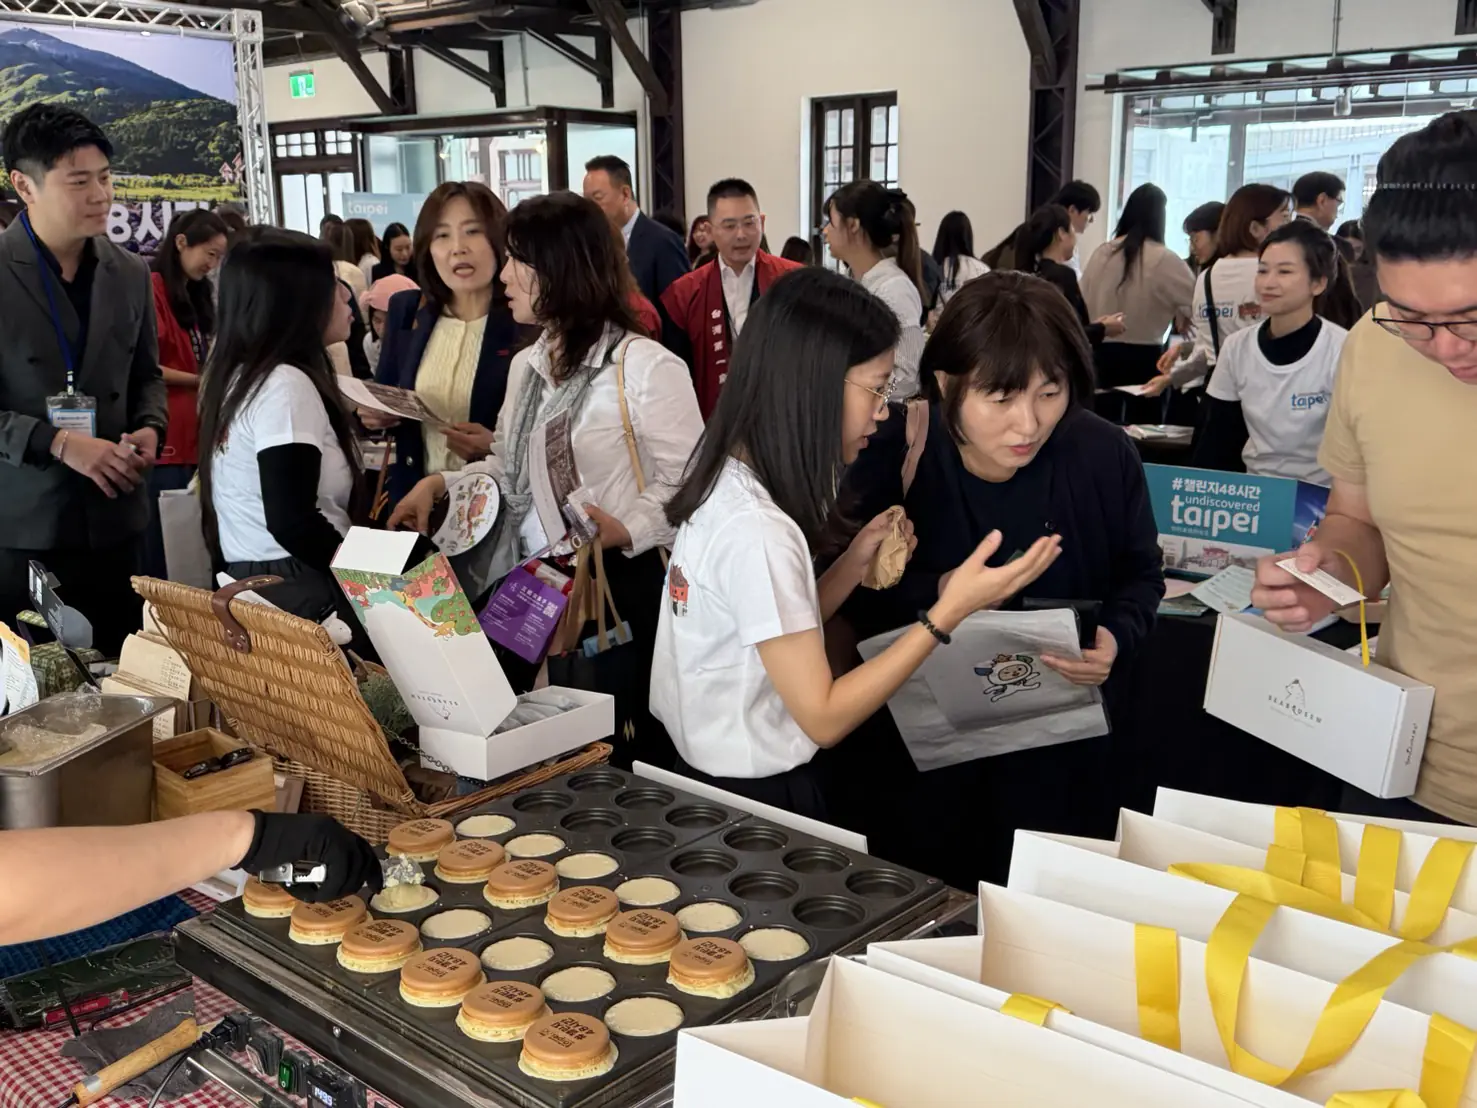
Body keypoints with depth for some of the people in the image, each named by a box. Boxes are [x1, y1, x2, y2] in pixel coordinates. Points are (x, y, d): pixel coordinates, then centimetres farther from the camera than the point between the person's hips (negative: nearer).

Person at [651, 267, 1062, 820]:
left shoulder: (729, 481, -2)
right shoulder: (757, 534, -28)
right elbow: (823, 718, -23)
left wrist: (857, 560, -8)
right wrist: (950, 611, -26)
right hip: (761, 800, -8)